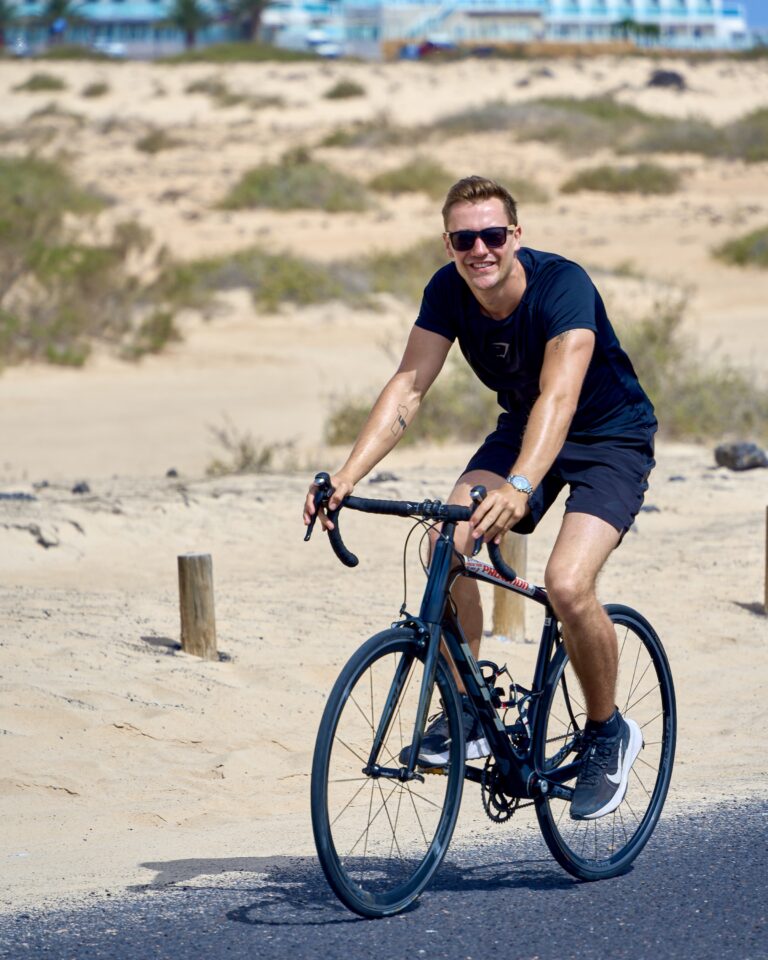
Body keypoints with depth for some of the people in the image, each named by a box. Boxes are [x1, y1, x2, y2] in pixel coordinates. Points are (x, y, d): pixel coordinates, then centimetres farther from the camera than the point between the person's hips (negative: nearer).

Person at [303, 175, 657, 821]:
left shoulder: (562, 285, -31)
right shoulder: (449, 290, -14)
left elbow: (559, 395, -44)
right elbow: (409, 386, -19)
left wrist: (519, 489, -61)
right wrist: (346, 477, -34)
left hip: (612, 439, -5)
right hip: (523, 427, 6)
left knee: (567, 583, -26)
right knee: (446, 540, -21)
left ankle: (609, 733, -1)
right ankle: (465, 712, -5)